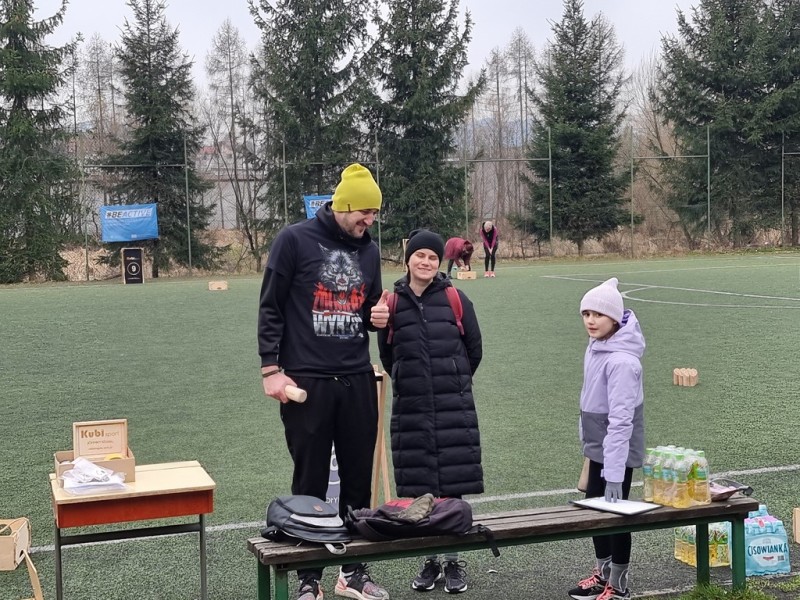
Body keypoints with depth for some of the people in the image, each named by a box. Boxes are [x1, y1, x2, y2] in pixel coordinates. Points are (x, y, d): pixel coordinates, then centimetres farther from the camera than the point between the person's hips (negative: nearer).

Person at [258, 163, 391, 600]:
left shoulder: (368, 250, 11)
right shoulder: (295, 240, -5)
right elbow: (271, 308, -5)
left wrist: (378, 316, -2)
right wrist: (271, 369, -10)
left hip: (357, 382, 5)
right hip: (306, 382, -5)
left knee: (359, 480, 9)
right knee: (310, 484, 3)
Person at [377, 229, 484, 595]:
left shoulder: (455, 299, 0)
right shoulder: (392, 303, 2)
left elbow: (474, 348, 9)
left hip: (454, 408, -1)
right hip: (410, 410, 1)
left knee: (452, 488, 2)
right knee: (419, 491, 6)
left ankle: (453, 562, 14)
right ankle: (430, 561, 19)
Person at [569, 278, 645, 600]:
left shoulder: (621, 360, -27)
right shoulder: (596, 346, 1)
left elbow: (621, 419, -29)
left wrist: (614, 474, -30)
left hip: (617, 452, -8)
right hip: (597, 446, 9)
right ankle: (603, 573, 36)